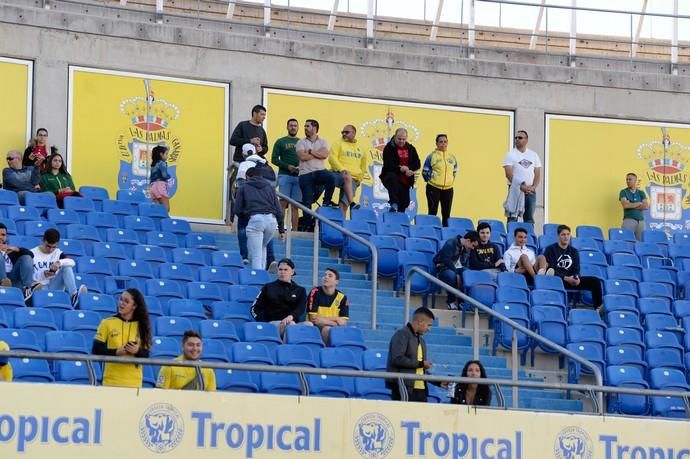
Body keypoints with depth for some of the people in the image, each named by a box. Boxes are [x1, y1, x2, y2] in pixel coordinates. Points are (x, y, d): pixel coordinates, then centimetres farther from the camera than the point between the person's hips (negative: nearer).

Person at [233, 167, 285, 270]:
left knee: (255, 256, -4)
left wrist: (246, 215, 34)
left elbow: (238, 209, 12)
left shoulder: (243, 188, 17)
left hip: (255, 220, -4)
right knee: (262, 247, 29)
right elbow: (279, 209, 18)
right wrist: (282, 229, 19)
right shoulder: (269, 187, 25)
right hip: (271, 219, 4)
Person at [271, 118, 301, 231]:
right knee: (283, 203, -10)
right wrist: (287, 166, -11)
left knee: (295, 206, 1)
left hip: (298, 176, 3)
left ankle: (294, 230, 0)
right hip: (285, 175, -3)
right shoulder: (280, 142, 7)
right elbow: (274, 159, 1)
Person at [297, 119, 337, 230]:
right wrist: (318, 154, -2)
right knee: (307, 201, -4)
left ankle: (327, 201, -12)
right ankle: (308, 225, 4)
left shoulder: (322, 142, 12)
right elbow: (302, 156, -10)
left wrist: (310, 151, -6)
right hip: (305, 174, 0)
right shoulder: (301, 143, 9)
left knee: (331, 178, -32)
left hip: (319, 171, 0)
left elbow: (324, 155, -8)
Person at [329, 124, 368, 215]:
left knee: (343, 204, -13)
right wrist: (342, 169, -17)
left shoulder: (360, 148, 21)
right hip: (338, 175, -3)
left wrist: (360, 177, 12)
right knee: (348, 177, -38)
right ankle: (352, 203, -45)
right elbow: (332, 158, -4)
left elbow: (364, 165, 27)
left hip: (353, 179, 3)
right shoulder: (338, 144, 9)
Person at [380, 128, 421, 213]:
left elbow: (417, 164, 5)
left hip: (405, 181, 5)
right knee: (392, 177, -39)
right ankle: (394, 204, -38)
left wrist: (407, 168, -14)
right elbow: (388, 165, -15)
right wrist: (401, 169, -21)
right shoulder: (389, 148, -4)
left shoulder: (411, 148, 10)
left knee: (404, 203, 2)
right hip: (390, 177, -5)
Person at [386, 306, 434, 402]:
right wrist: (420, 363, -13)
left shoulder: (420, 340, 21)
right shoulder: (402, 335, -6)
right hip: (404, 387, -8)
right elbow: (397, 359, -19)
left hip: (420, 388, 8)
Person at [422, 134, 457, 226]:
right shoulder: (431, 156, -4)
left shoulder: (452, 157, 8)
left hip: (448, 189, 4)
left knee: (446, 214, 6)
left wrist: (451, 181, 12)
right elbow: (425, 172, 1)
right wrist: (430, 181, 2)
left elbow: (454, 171, 21)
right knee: (433, 212, -2)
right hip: (434, 188, -4)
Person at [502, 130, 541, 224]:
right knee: (513, 218, -7)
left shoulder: (534, 155, 11)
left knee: (529, 219, 6)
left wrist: (533, 187, -8)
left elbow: (537, 173, 9)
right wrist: (521, 187, -17)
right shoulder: (511, 154, -1)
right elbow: (509, 174, -9)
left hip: (530, 191, 4)